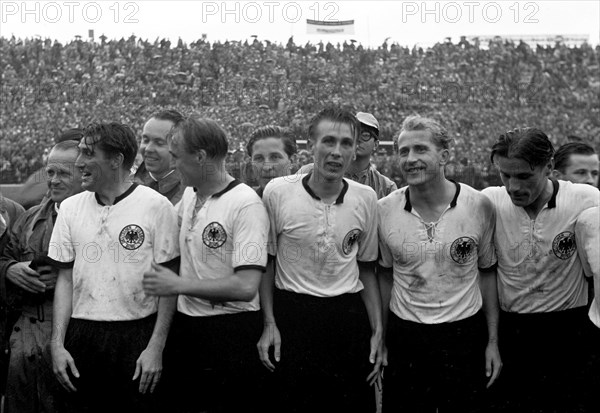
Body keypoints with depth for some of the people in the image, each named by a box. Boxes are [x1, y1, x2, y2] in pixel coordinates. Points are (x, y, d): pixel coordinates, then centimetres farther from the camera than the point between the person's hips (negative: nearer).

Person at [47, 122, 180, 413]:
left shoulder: (156, 206, -6)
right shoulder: (70, 208, 6)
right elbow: (65, 279, 9)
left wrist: (156, 347, -10)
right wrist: (57, 344, 1)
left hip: (137, 335, -3)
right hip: (81, 335, 4)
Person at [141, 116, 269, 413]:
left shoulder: (246, 205, -16)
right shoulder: (189, 195, 8)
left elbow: (245, 286, -23)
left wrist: (178, 285, -16)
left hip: (230, 331, -7)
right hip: (184, 328, 7)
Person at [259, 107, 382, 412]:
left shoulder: (366, 198, 0)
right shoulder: (277, 192, -8)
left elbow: (367, 270, 10)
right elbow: (267, 262, 2)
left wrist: (377, 331, 6)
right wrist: (269, 324, -2)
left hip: (349, 317, 2)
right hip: (292, 316, -2)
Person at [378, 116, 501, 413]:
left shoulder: (480, 206, -8)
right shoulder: (384, 210, -4)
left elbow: (487, 273, 2)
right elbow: (385, 275, 7)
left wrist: (493, 341, 1)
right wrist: (381, 338, 5)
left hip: (464, 333, -1)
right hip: (404, 336, 1)